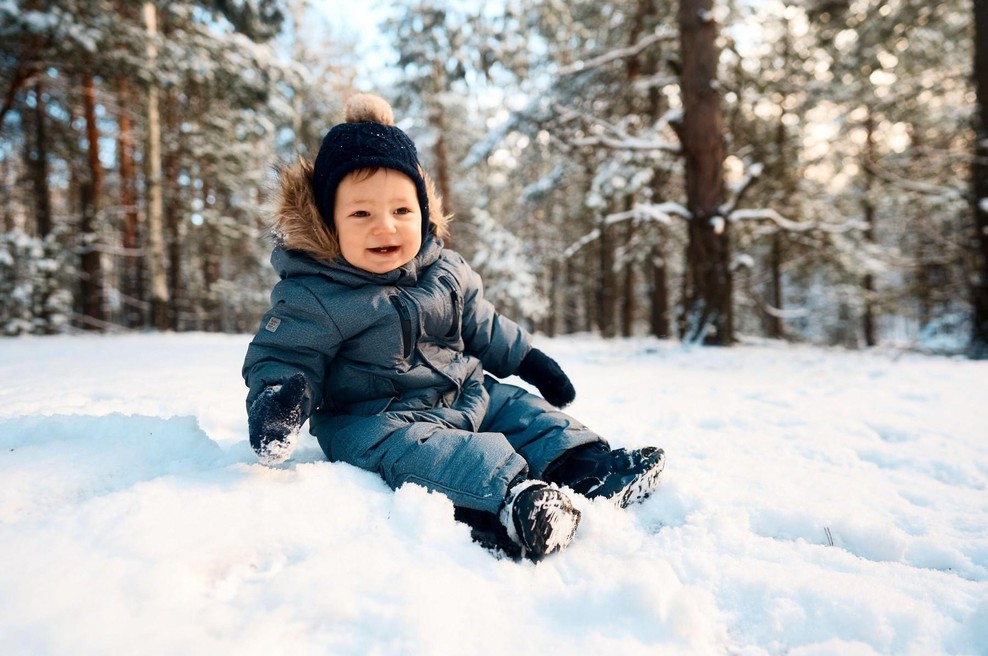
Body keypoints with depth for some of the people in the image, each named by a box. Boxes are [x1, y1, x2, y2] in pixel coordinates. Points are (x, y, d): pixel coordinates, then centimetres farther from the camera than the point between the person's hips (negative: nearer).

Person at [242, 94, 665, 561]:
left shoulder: (446, 271, 4)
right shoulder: (311, 296, -14)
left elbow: (482, 325, 17)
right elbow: (282, 357, -10)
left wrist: (526, 359, 18)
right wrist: (279, 396, -31)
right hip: (375, 417, -6)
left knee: (525, 411, 0)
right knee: (404, 447, -34)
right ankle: (507, 497, -49)